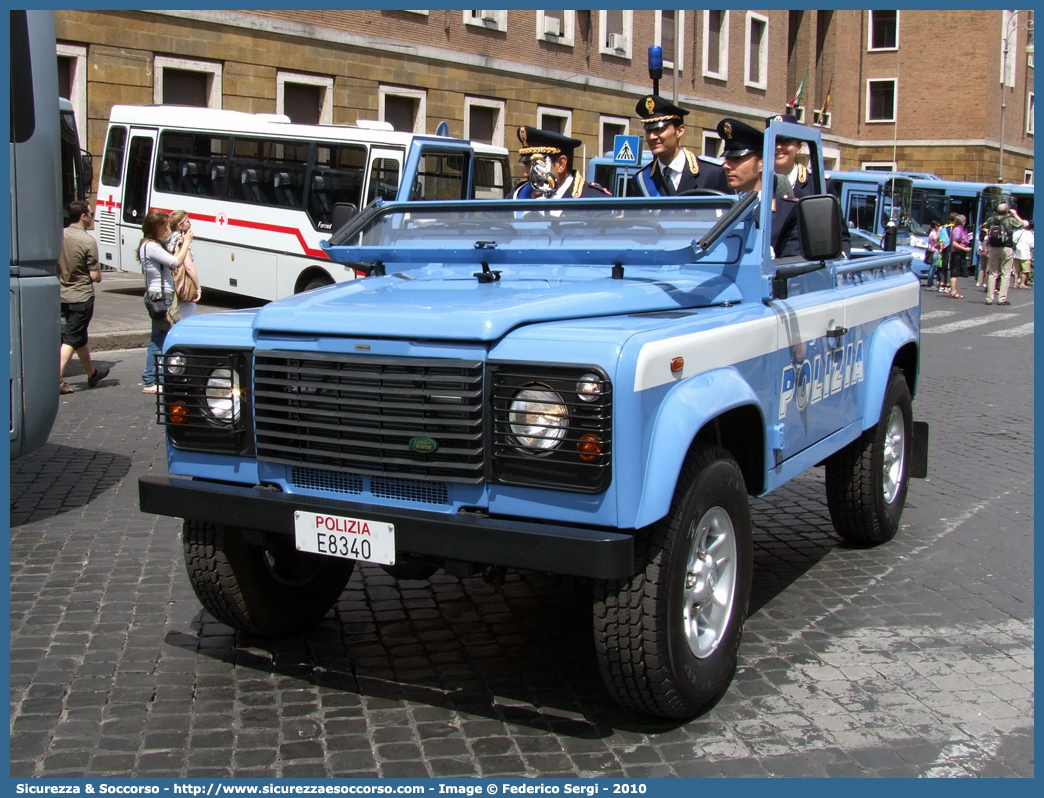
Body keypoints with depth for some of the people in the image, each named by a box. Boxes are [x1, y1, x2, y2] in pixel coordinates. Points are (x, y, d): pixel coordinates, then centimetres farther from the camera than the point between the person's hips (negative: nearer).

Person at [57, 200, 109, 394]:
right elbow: (95, 276, -17)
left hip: (63, 296, 7)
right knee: (71, 339, -3)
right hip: (81, 296, -7)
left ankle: (92, 373, 34)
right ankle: (56, 379, -9)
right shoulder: (88, 241, -18)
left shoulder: (60, 235, 0)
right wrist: (98, 276, 4)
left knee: (79, 337, 19)